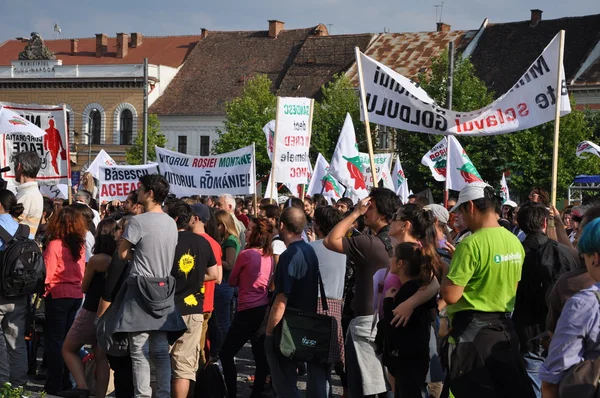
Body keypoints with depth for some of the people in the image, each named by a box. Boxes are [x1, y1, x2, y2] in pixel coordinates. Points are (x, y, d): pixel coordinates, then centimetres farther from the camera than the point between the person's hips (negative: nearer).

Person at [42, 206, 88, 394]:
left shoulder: (55, 245, -15)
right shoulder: (80, 245, 3)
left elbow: (47, 274, -14)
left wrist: (43, 289, 1)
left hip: (58, 295, -6)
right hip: (77, 295, 6)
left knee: (54, 339, 3)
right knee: (67, 339, 14)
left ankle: (54, 384, 4)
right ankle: (65, 382, 19)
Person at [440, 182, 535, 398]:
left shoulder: (471, 244, -18)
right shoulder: (515, 242, 6)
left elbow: (450, 295, -21)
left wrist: (448, 271, -1)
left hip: (472, 332, -8)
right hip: (504, 329, 8)